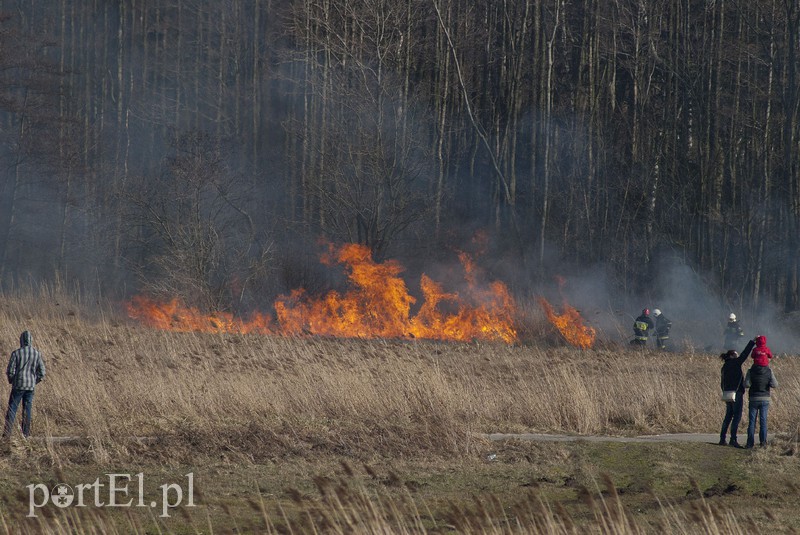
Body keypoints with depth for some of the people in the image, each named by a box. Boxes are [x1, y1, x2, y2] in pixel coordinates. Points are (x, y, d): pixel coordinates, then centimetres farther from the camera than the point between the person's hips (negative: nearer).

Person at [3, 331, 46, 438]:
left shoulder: (16, 353, -10)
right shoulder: (37, 354, 1)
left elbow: (10, 371, -9)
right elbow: (42, 372, 3)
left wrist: (11, 381, 11)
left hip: (18, 385, -3)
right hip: (31, 387, 3)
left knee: (12, 409, 0)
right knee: (27, 410, 10)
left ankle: (7, 433, -5)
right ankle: (26, 434, 9)